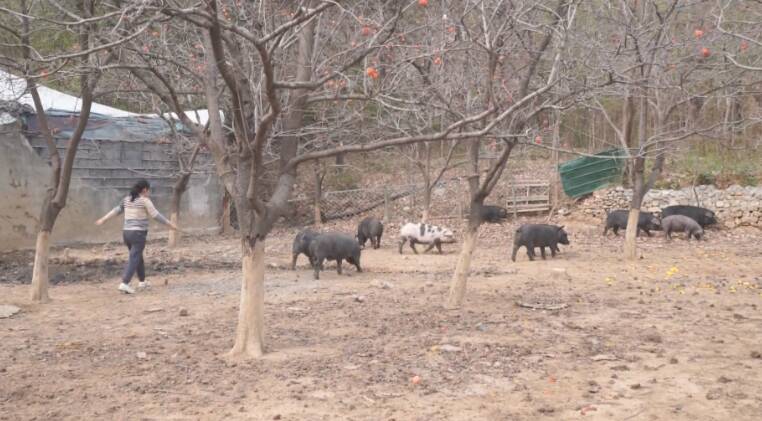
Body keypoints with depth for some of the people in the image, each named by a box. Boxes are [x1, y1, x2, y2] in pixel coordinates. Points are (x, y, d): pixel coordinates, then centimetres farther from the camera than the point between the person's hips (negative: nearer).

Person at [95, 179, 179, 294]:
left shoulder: (127, 199, 11)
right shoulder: (145, 200, -9)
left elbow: (115, 210, 14)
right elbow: (155, 215, -13)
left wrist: (103, 220, 22)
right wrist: (169, 224, -9)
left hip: (127, 233, 7)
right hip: (138, 234, -7)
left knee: (138, 257, 22)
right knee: (134, 259, -10)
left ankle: (142, 282, 31)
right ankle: (124, 284, -22)